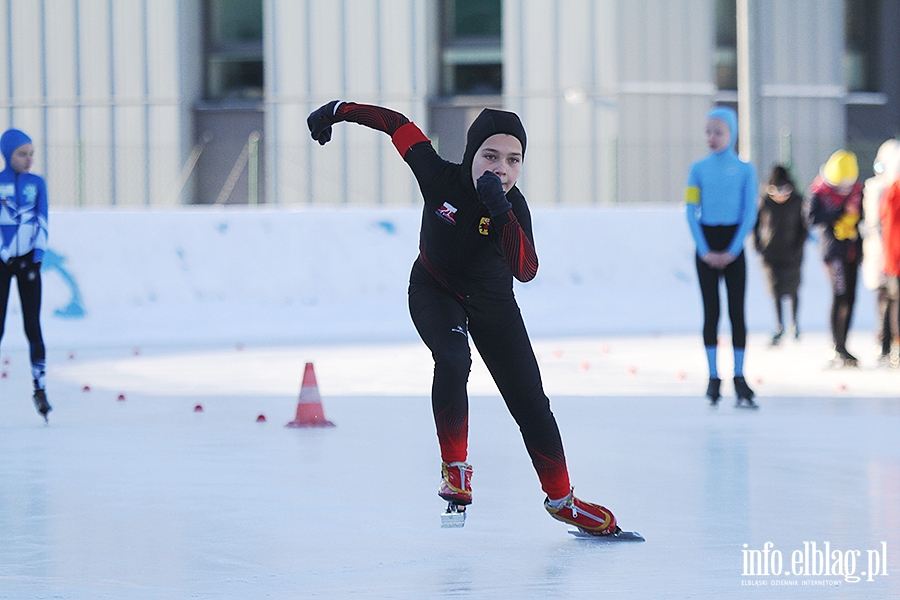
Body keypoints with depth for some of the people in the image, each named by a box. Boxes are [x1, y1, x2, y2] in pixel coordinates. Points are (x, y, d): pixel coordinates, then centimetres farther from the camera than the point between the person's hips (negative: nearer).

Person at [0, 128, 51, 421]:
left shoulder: (37, 183, 5)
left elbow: (42, 223, 2)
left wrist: (36, 258, -7)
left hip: (28, 261, 1)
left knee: (33, 325, -3)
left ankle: (40, 388, 0)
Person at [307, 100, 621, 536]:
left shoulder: (514, 207, -26)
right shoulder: (441, 177, -26)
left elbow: (526, 270, -41)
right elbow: (397, 124, -13)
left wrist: (500, 214, -52)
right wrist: (338, 110, -9)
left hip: (492, 302, 1)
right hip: (434, 291, -1)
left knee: (529, 399, 1)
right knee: (453, 361, -32)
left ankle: (560, 498, 17)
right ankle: (454, 467, -15)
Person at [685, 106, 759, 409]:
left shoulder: (745, 170, 1)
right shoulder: (698, 169, 4)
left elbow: (750, 213, -2)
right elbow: (692, 211, 0)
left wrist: (733, 250, -10)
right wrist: (704, 250, -10)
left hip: (733, 245, -1)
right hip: (706, 245, 1)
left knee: (737, 310, -2)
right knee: (711, 310, 1)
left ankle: (739, 378, 0)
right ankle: (713, 377, 4)